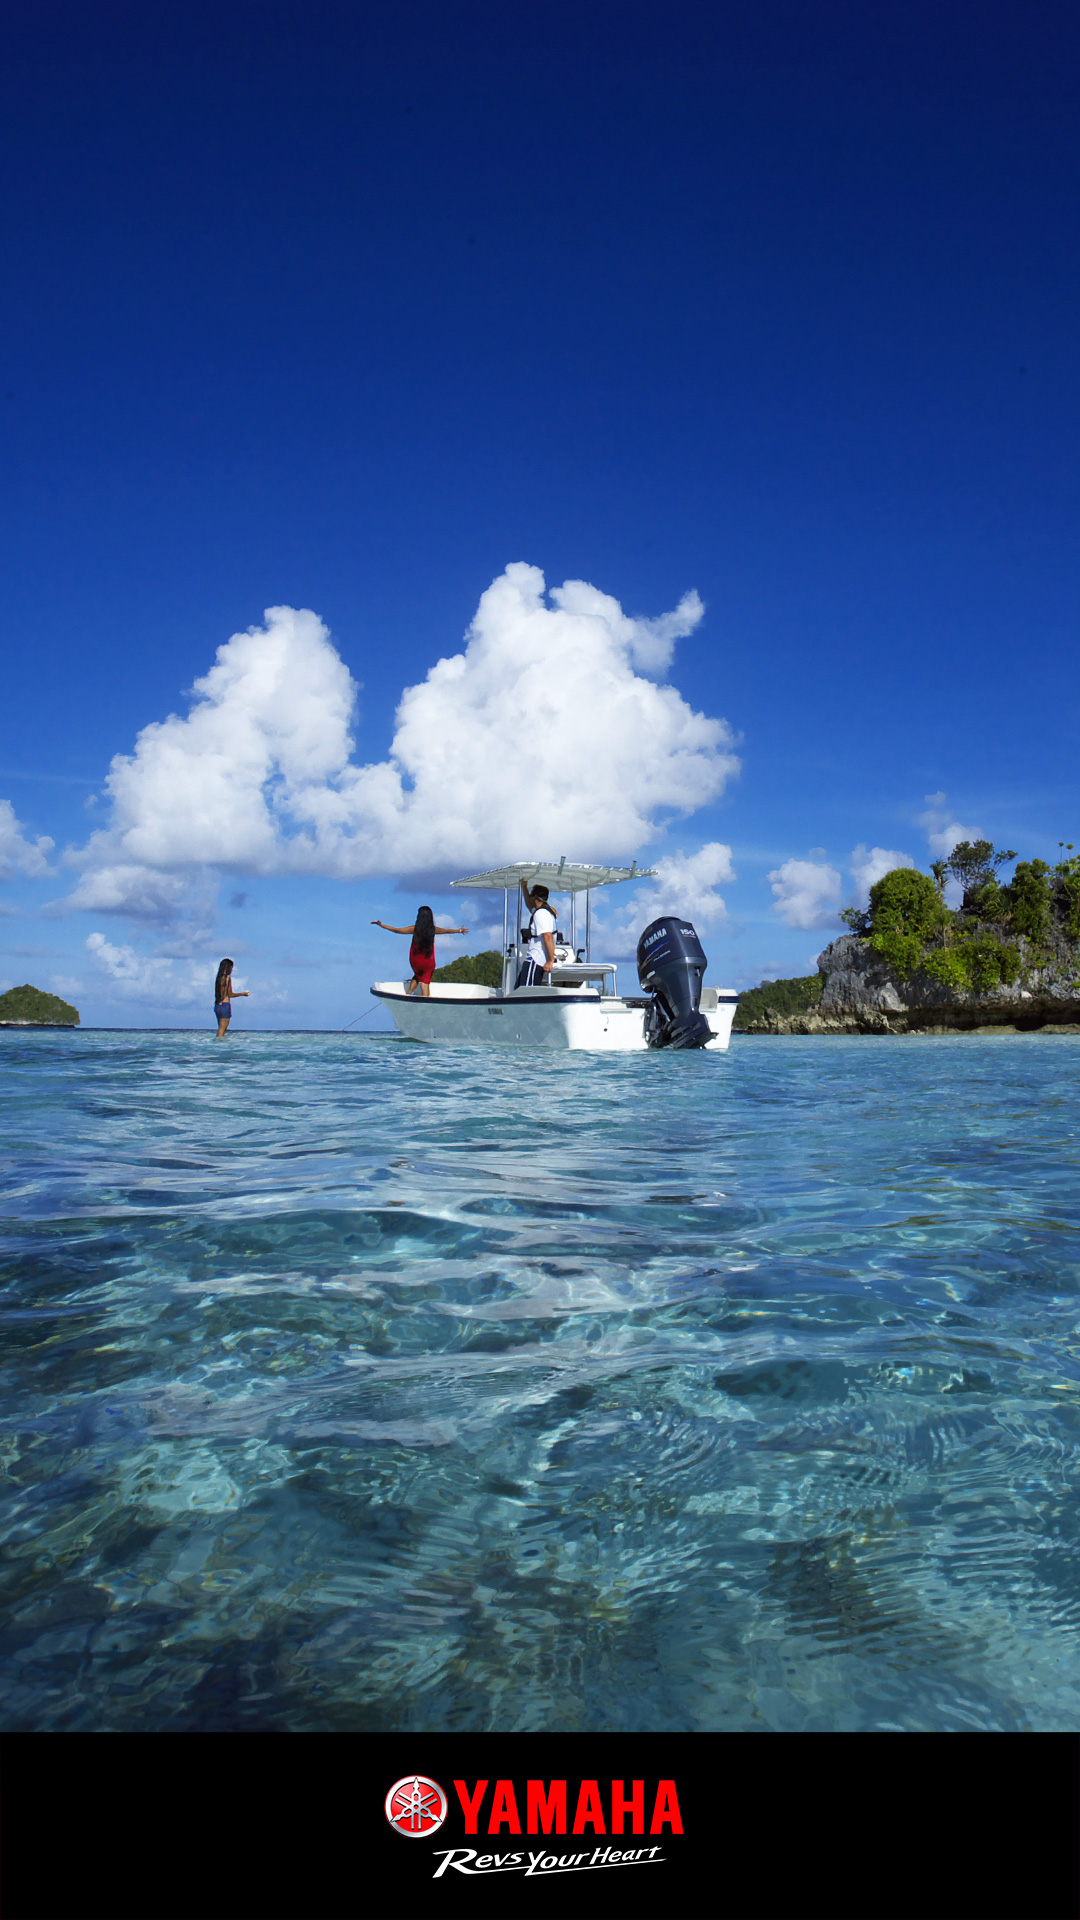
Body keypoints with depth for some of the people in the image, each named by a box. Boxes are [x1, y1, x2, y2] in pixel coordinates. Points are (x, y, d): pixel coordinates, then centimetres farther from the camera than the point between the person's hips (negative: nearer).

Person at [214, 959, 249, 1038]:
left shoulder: (219, 978, 12)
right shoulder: (228, 978, -11)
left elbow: (217, 994, 15)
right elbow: (230, 994, -12)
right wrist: (242, 994, 0)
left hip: (217, 1005, 8)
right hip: (225, 1005, -8)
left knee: (223, 1029, 13)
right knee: (222, 1029, -6)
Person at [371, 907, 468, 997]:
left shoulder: (415, 929, -14)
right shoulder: (433, 929, -8)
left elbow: (397, 930, -11)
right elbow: (447, 930, 10)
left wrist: (381, 925, -1)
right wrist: (460, 930, 28)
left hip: (415, 960, 0)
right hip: (428, 961, 0)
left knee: (417, 976, 28)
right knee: (425, 980, 8)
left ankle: (408, 992, 10)